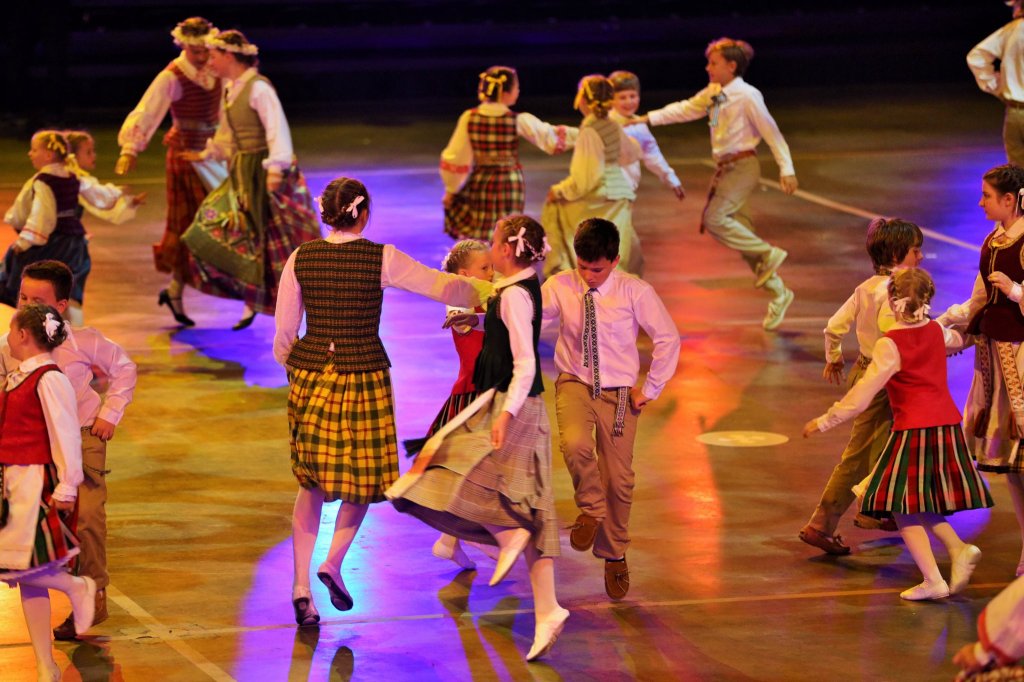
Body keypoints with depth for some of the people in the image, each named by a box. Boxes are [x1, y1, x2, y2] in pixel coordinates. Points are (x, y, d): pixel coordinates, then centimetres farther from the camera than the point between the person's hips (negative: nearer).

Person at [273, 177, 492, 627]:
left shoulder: (300, 259, -1)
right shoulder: (382, 259, -9)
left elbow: (284, 332, 5)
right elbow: (443, 287, -2)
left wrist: (291, 369, 24)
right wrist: (481, 293, 16)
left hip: (310, 375, 3)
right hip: (364, 376, -3)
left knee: (312, 482, 14)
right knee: (365, 478, 14)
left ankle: (301, 584, 7)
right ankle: (334, 563, -5)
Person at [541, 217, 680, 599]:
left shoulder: (635, 292, -9)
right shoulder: (560, 287, -6)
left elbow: (668, 339, -2)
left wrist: (651, 389, -3)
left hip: (619, 392, 0)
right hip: (575, 384, 0)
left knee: (619, 479, 5)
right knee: (575, 444, -32)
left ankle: (615, 557, 29)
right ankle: (591, 509, 0)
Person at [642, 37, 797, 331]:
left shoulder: (747, 96, -14)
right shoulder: (713, 94, 9)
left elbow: (770, 131, -13)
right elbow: (685, 109, 18)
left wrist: (786, 169, -15)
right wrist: (648, 118, 12)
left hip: (742, 166, -8)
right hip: (725, 168, 8)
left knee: (715, 219, -22)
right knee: (739, 231, 7)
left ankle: (768, 254, -9)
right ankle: (778, 294, 15)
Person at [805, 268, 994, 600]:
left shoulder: (890, 346, -12)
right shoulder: (937, 332, 6)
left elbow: (860, 397, -12)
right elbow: (957, 340, 33)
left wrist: (824, 421, -2)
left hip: (913, 432, -7)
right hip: (947, 427, 7)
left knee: (904, 510, 1)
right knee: (920, 505, 18)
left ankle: (933, 580, -5)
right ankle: (958, 548, -3)